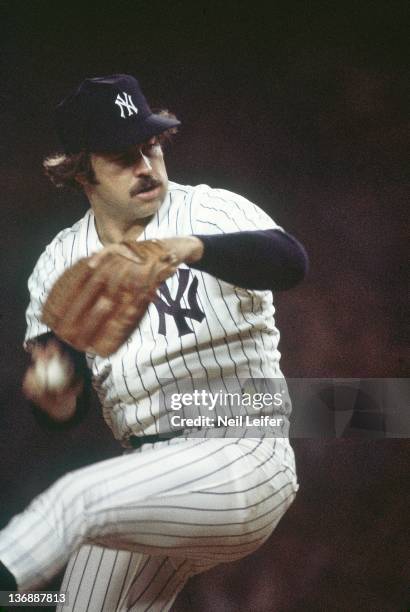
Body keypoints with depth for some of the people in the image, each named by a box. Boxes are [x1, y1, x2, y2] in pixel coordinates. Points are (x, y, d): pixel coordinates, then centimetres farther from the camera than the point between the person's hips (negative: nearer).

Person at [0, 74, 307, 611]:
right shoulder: (61, 262, 8)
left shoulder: (212, 211, -5)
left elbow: (290, 260, -28)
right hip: (143, 469, 6)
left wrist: (187, 247, -44)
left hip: (243, 456, -6)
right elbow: (65, 413, 9)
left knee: (80, 497, -28)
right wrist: (55, 399, -15)